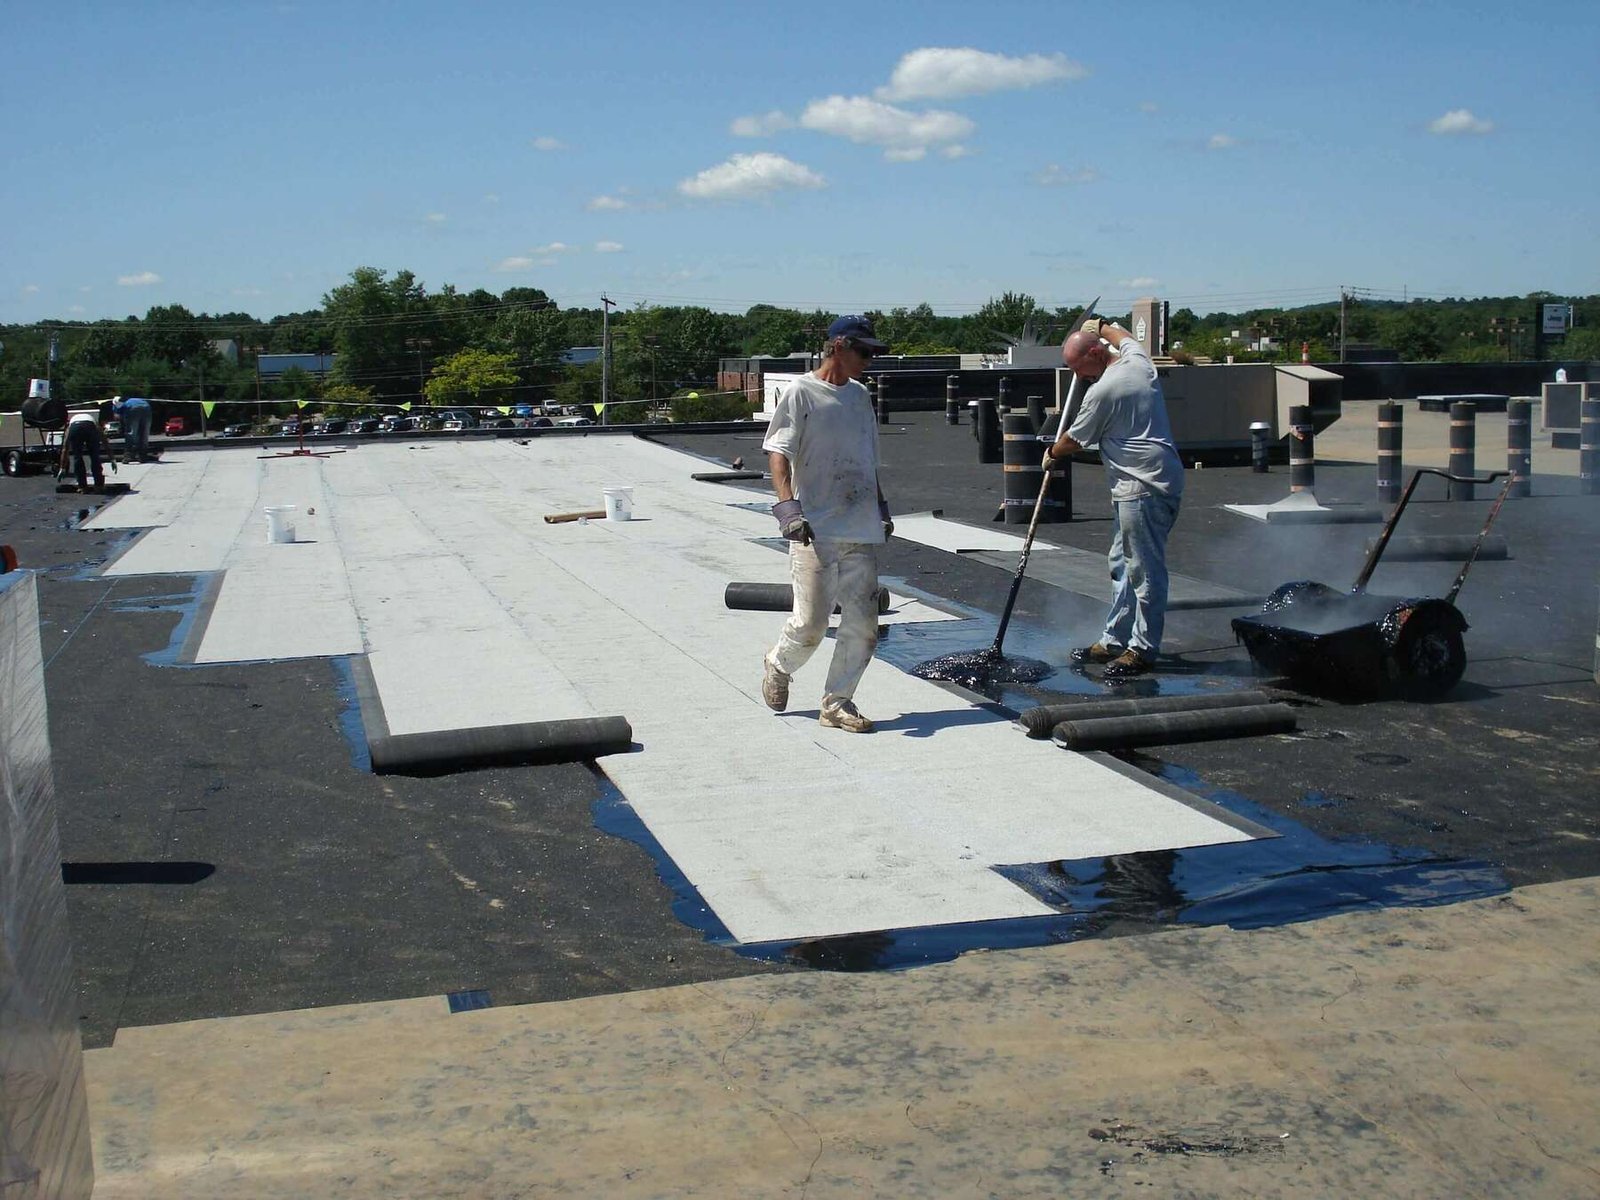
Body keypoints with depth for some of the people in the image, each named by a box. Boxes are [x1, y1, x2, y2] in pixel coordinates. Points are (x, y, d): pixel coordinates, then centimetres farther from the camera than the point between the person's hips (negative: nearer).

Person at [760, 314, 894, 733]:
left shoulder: (860, 395, 17)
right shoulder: (801, 393, -4)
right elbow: (778, 452, -11)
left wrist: (881, 507, 23)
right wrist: (787, 505, -24)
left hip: (862, 530, 6)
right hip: (815, 531, -6)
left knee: (862, 624, 2)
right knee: (811, 623, -4)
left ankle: (838, 703, 13)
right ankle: (778, 666, 27)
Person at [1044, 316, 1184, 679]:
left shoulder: (1102, 391, -15)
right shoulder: (1138, 360, 9)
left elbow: (1074, 440, -1)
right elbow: (1125, 337, 36)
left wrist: (1052, 452, 18)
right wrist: (1099, 326, 50)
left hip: (1143, 488, -11)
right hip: (1156, 481, 11)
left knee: (1145, 568, -6)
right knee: (1121, 563, 15)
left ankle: (1142, 649, -2)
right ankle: (1115, 640, 21)